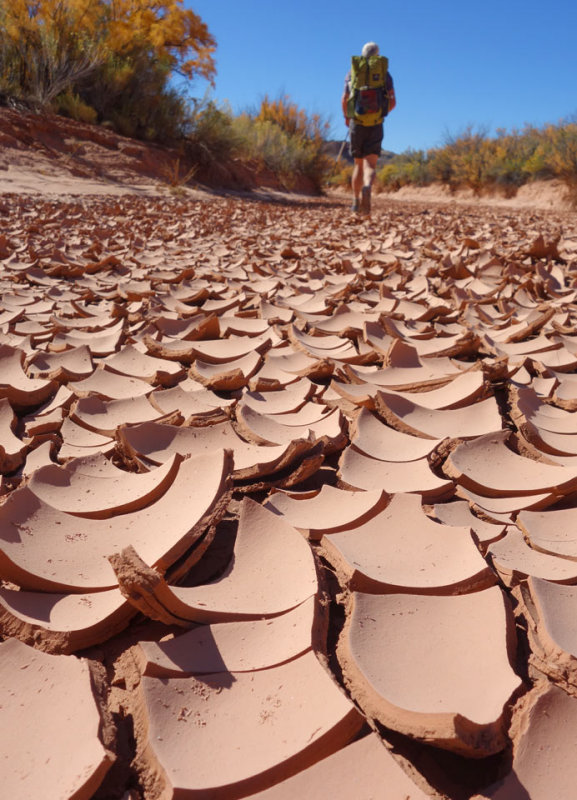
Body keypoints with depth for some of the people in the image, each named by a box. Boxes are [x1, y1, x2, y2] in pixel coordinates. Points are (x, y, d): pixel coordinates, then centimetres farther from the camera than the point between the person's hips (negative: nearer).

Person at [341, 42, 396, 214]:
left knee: (358, 164, 14)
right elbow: (392, 101, 3)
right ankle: (367, 188, -40)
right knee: (370, 165, -8)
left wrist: (346, 117, 21)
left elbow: (344, 100, 3)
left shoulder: (353, 73, 9)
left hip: (356, 124, 2)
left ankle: (356, 201, 10)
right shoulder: (384, 74, 7)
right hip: (376, 125, -1)